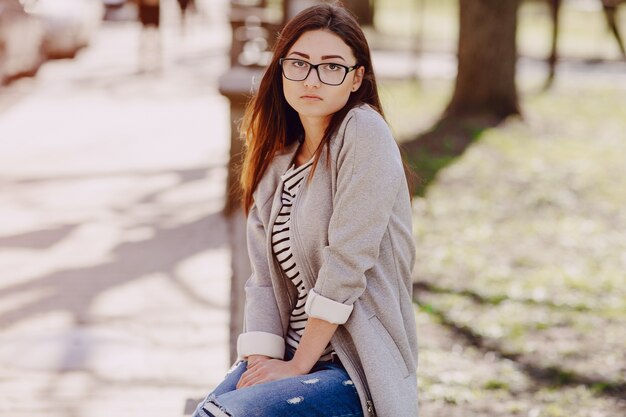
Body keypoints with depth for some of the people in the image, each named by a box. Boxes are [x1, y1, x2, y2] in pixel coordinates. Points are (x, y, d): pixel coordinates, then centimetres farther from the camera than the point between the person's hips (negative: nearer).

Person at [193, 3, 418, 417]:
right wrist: (260, 360, -10)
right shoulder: (277, 160, 11)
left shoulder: (364, 133, -12)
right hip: (290, 355, 6)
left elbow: (346, 264, -17)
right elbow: (264, 276, 5)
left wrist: (297, 366, -14)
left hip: (358, 370, -6)